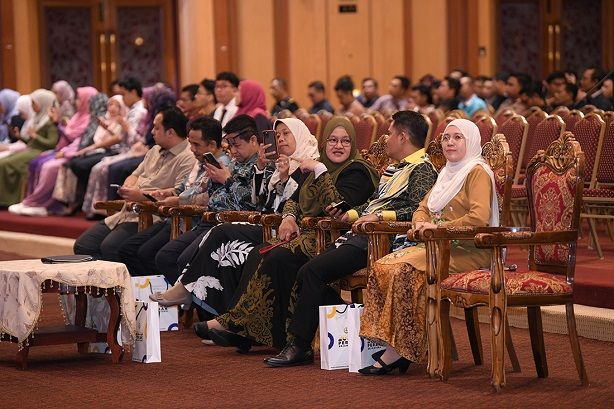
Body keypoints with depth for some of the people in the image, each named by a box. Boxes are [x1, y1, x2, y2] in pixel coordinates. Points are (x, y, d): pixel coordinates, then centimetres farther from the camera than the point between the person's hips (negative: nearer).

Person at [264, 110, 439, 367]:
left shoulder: (422, 169, -5)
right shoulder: (394, 169, 26)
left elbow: (418, 211, -18)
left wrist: (379, 216, -22)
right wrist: (349, 214, 19)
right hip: (359, 235, 10)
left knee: (312, 272, -19)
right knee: (307, 274, -6)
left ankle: (299, 346, -14)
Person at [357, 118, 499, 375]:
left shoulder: (477, 171, -5)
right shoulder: (447, 173, 24)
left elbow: (479, 217, -19)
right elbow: (423, 208, 26)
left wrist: (438, 227, -16)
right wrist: (421, 223, 1)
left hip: (468, 251, -9)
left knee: (406, 270, -29)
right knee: (382, 267, -14)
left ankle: (398, 351, -23)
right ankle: (391, 347, -19)